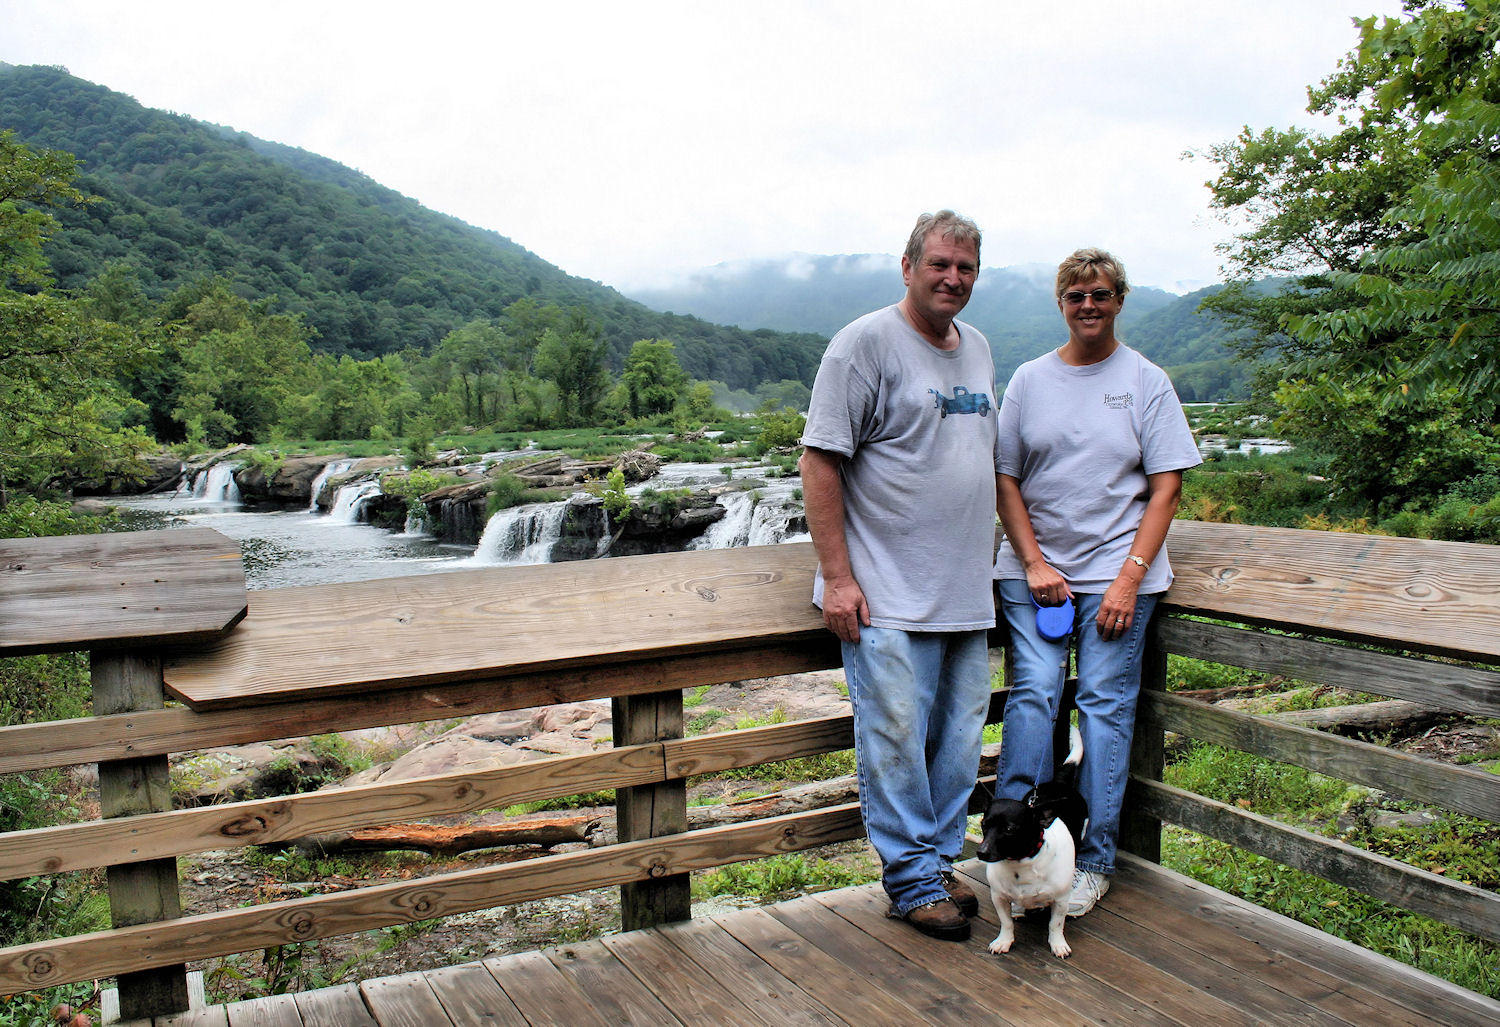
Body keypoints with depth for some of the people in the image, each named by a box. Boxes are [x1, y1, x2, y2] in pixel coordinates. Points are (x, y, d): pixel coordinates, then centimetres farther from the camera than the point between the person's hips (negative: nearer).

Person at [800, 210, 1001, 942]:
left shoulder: (978, 349, 16)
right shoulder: (866, 344, -8)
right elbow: (820, 462, -12)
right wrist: (835, 575, -16)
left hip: (966, 597, 7)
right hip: (888, 599, -7)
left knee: (958, 741, 13)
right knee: (895, 741, 0)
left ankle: (942, 863, 29)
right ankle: (913, 883, 14)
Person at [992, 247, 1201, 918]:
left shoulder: (1146, 381, 5)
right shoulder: (1030, 380, 9)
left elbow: (1166, 487, 1)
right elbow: (1006, 480, 8)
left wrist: (1130, 577, -9)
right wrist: (1033, 562, -4)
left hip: (1117, 571, -1)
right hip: (1034, 568, 1)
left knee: (1105, 704, -2)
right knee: (1032, 693, -11)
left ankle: (1094, 861, 7)